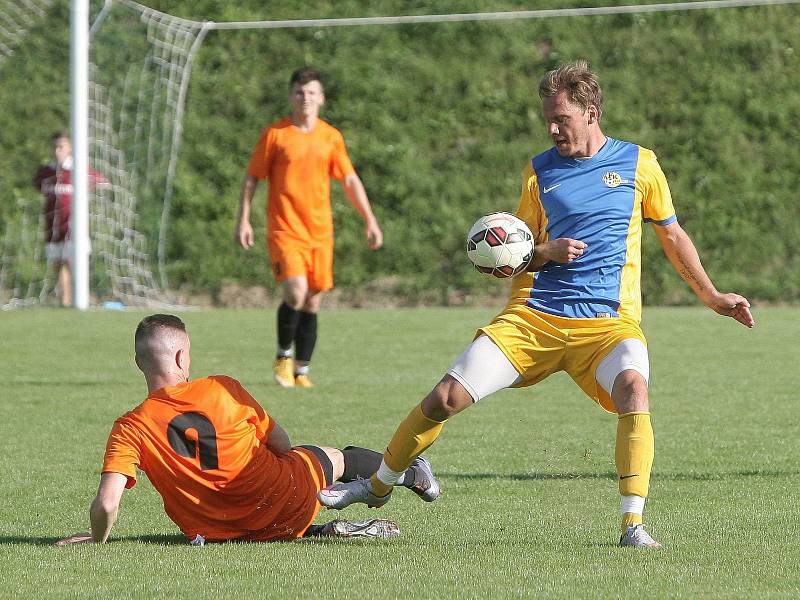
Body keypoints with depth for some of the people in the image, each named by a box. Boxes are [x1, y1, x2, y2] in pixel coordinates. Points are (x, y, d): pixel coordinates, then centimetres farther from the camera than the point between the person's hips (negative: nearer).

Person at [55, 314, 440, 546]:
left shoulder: (130, 429, -16)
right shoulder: (223, 389, -14)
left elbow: (106, 504, -24)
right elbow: (281, 445, -1)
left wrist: (97, 540, -3)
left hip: (231, 530, 0)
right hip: (291, 502, 0)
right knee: (336, 458, 31)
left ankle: (322, 532, 13)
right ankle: (412, 473, 58)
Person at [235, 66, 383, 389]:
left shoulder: (331, 137, 8)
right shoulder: (275, 134, -1)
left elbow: (350, 180, 14)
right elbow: (252, 178, 4)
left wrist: (370, 220, 8)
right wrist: (243, 220, -3)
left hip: (320, 230, 4)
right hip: (284, 229, -4)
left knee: (312, 302, 4)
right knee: (296, 292, -21)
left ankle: (301, 370, 17)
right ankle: (284, 355, 2)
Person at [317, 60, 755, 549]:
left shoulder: (638, 163, 7)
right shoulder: (539, 172, 10)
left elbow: (672, 233, 21)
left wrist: (711, 296, 21)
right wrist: (547, 253, -7)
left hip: (609, 320, -2)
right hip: (535, 314, 2)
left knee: (633, 386, -35)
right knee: (446, 398, -7)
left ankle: (633, 523, -32)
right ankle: (378, 486, 16)